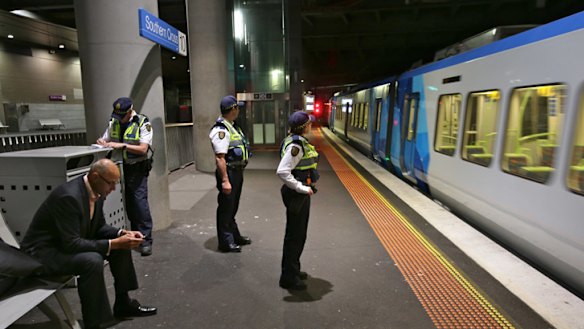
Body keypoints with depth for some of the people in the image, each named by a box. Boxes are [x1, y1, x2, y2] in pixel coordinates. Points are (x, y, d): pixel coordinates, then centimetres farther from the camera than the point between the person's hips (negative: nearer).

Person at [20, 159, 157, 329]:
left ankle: (123, 303, 13)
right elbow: (71, 244, -32)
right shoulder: (68, 196, -31)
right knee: (92, 260, -33)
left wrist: (122, 233, -11)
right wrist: (113, 243, -31)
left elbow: (99, 227, 7)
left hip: (70, 242, 9)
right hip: (43, 252, -9)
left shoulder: (97, 192, -4)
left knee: (121, 245, -1)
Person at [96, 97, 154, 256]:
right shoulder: (114, 123, 6)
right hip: (120, 167, 6)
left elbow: (143, 149, -18)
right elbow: (104, 139, 15)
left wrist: (122, 145, -26)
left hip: (137, 168, -6)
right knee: (127, 203, 11)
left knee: (140, 202, -11)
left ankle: (146, 240, -3)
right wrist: (103, 143, -9)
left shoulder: (143, 123, -11)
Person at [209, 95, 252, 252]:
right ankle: (226, 242, 16)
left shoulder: (232, 126, 12)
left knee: (233, 207, 21)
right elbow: (220, 158, -25)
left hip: (237, 171, 10)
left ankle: (235, 236, 37)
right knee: (226, 208, 3)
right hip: (229, 172, -10)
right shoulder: (221, 130, -20)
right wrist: (225, 180, -27)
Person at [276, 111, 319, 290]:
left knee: (298, 234, 21)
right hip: (297, 195, -10)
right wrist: (301, 188, -23)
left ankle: (293, 269, 38)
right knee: (294, 235, 3)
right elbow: (282, 171, -29)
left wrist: (305, 188, 13)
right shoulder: (295, 145, -21)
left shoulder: (299, 141, 9)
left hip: (300, 194, 10)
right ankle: (288, 277, 18)